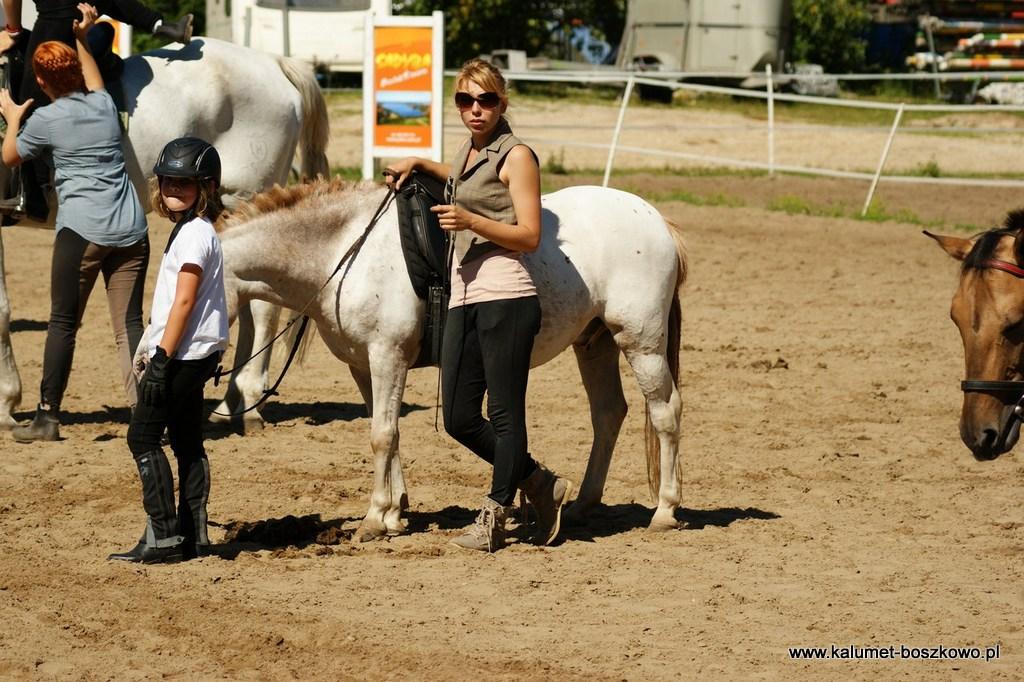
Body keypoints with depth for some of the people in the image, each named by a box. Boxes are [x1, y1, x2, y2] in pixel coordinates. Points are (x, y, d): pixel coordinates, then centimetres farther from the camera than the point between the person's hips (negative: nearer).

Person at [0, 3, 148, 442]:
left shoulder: (46, 120, -3)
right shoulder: (105, 105, 10)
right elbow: (92, 81, 36)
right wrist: (82, 38, 42)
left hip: (81, 230, -4)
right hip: (131, 230, 4)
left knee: (63, 324, 4)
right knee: (129, 324, 5)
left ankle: (47, 417, 6)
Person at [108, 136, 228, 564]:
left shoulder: (195, 233, -16)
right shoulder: (188, 230, 15)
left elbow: (185, 301, -21)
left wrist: (162, 359, -23)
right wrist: (158, 352, 22)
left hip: (184, 354, -10)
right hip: (194, 354, 10)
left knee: (143, 436, -8)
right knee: (186, 441, 12)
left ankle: (163, 536, -9)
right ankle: (193, 536, 15)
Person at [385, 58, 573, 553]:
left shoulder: (516, 156, -5)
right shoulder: (469, 152, 19)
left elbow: (529, 235, -11)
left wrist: (469, 219, -22)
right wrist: (419, 164, 29)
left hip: (505, 298, -9)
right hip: (464, 301, 9)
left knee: (505, 414, -2)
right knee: (459, 419, 7)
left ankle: (493, 517, 5)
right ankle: (541, 484, 21)